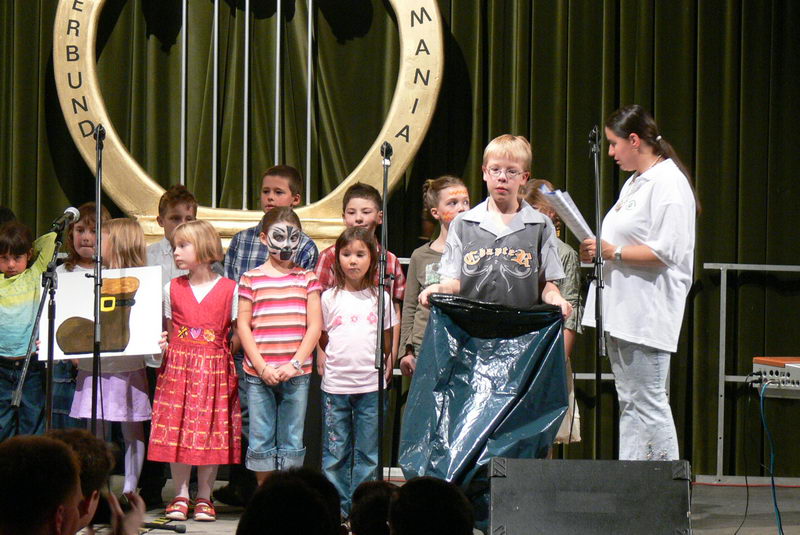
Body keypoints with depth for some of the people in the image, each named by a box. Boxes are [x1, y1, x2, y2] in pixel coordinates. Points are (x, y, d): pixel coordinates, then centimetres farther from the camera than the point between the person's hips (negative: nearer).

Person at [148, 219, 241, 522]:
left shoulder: (229, 290, 1)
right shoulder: (172, 289, 8)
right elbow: (170, 332, 12)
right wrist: (161, 344, -4)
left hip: (215, 369, -2)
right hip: (178, 368, 2)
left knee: (211, 433, 1)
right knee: (176, 431, -1)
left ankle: (204, 497, 13)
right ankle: (180, 496, 10)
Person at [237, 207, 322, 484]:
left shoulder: (307, 279, 8)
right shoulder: (251, 279, 5)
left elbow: (314, 326, 3)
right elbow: (243, 325, 1)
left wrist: (295, 363, -9)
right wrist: (262, 367, -9)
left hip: (296, 375, 1)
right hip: (259, 375, -1)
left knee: (292, 444, 4)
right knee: (260, 442, 2)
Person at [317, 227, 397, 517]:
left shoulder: (380, 298, 6)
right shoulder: (330, 298, 4)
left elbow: (388, 338, 14)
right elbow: (320, 337, 10)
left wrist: (389, 363, 8)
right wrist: (322, 362, 3)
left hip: (371, 385, 0)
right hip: (335, 384, 0)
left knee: (367, 452, 3)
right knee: (335, 451, 3)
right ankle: (336, 507, 9)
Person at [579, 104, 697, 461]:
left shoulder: (667, 182, -13)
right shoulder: (634, 183, 20)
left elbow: (666, 251, -21)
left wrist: (613, 252, -16)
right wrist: (597, 251, 10)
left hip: (647, 313, -10)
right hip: (621, 311, 10)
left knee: (648, 402, -10)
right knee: (628, 404, 10)